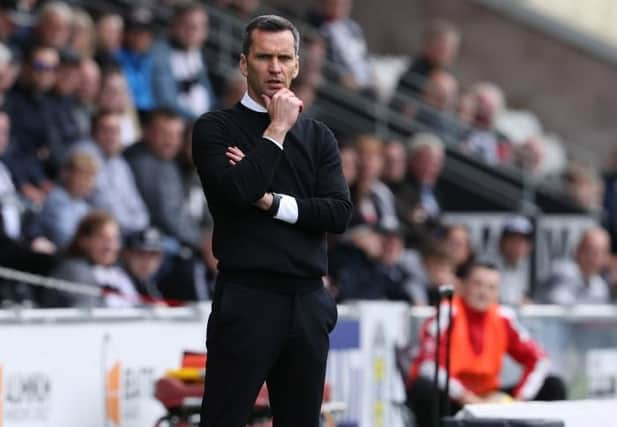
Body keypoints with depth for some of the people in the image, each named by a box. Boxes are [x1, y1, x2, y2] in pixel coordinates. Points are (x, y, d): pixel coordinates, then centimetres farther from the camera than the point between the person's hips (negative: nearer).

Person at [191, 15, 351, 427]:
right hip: (246, 298, -4)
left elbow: (339, 212, 0)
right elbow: (237, 192, -17)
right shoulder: (216, 128, 1)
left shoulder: (318, 136, 12)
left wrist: (271, 201, -10)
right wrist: (277, 130, -9)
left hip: (308, 300, 4)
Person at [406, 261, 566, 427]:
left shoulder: (503, 317, 0)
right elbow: (429, 367, -26)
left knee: (554, 387, -8)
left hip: (488, 399, 5)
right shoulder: (447, 314, -14)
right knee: (423, 387, -38)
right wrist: (468, 399, -30)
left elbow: (538, 360, 1)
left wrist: (519, 401, -14)